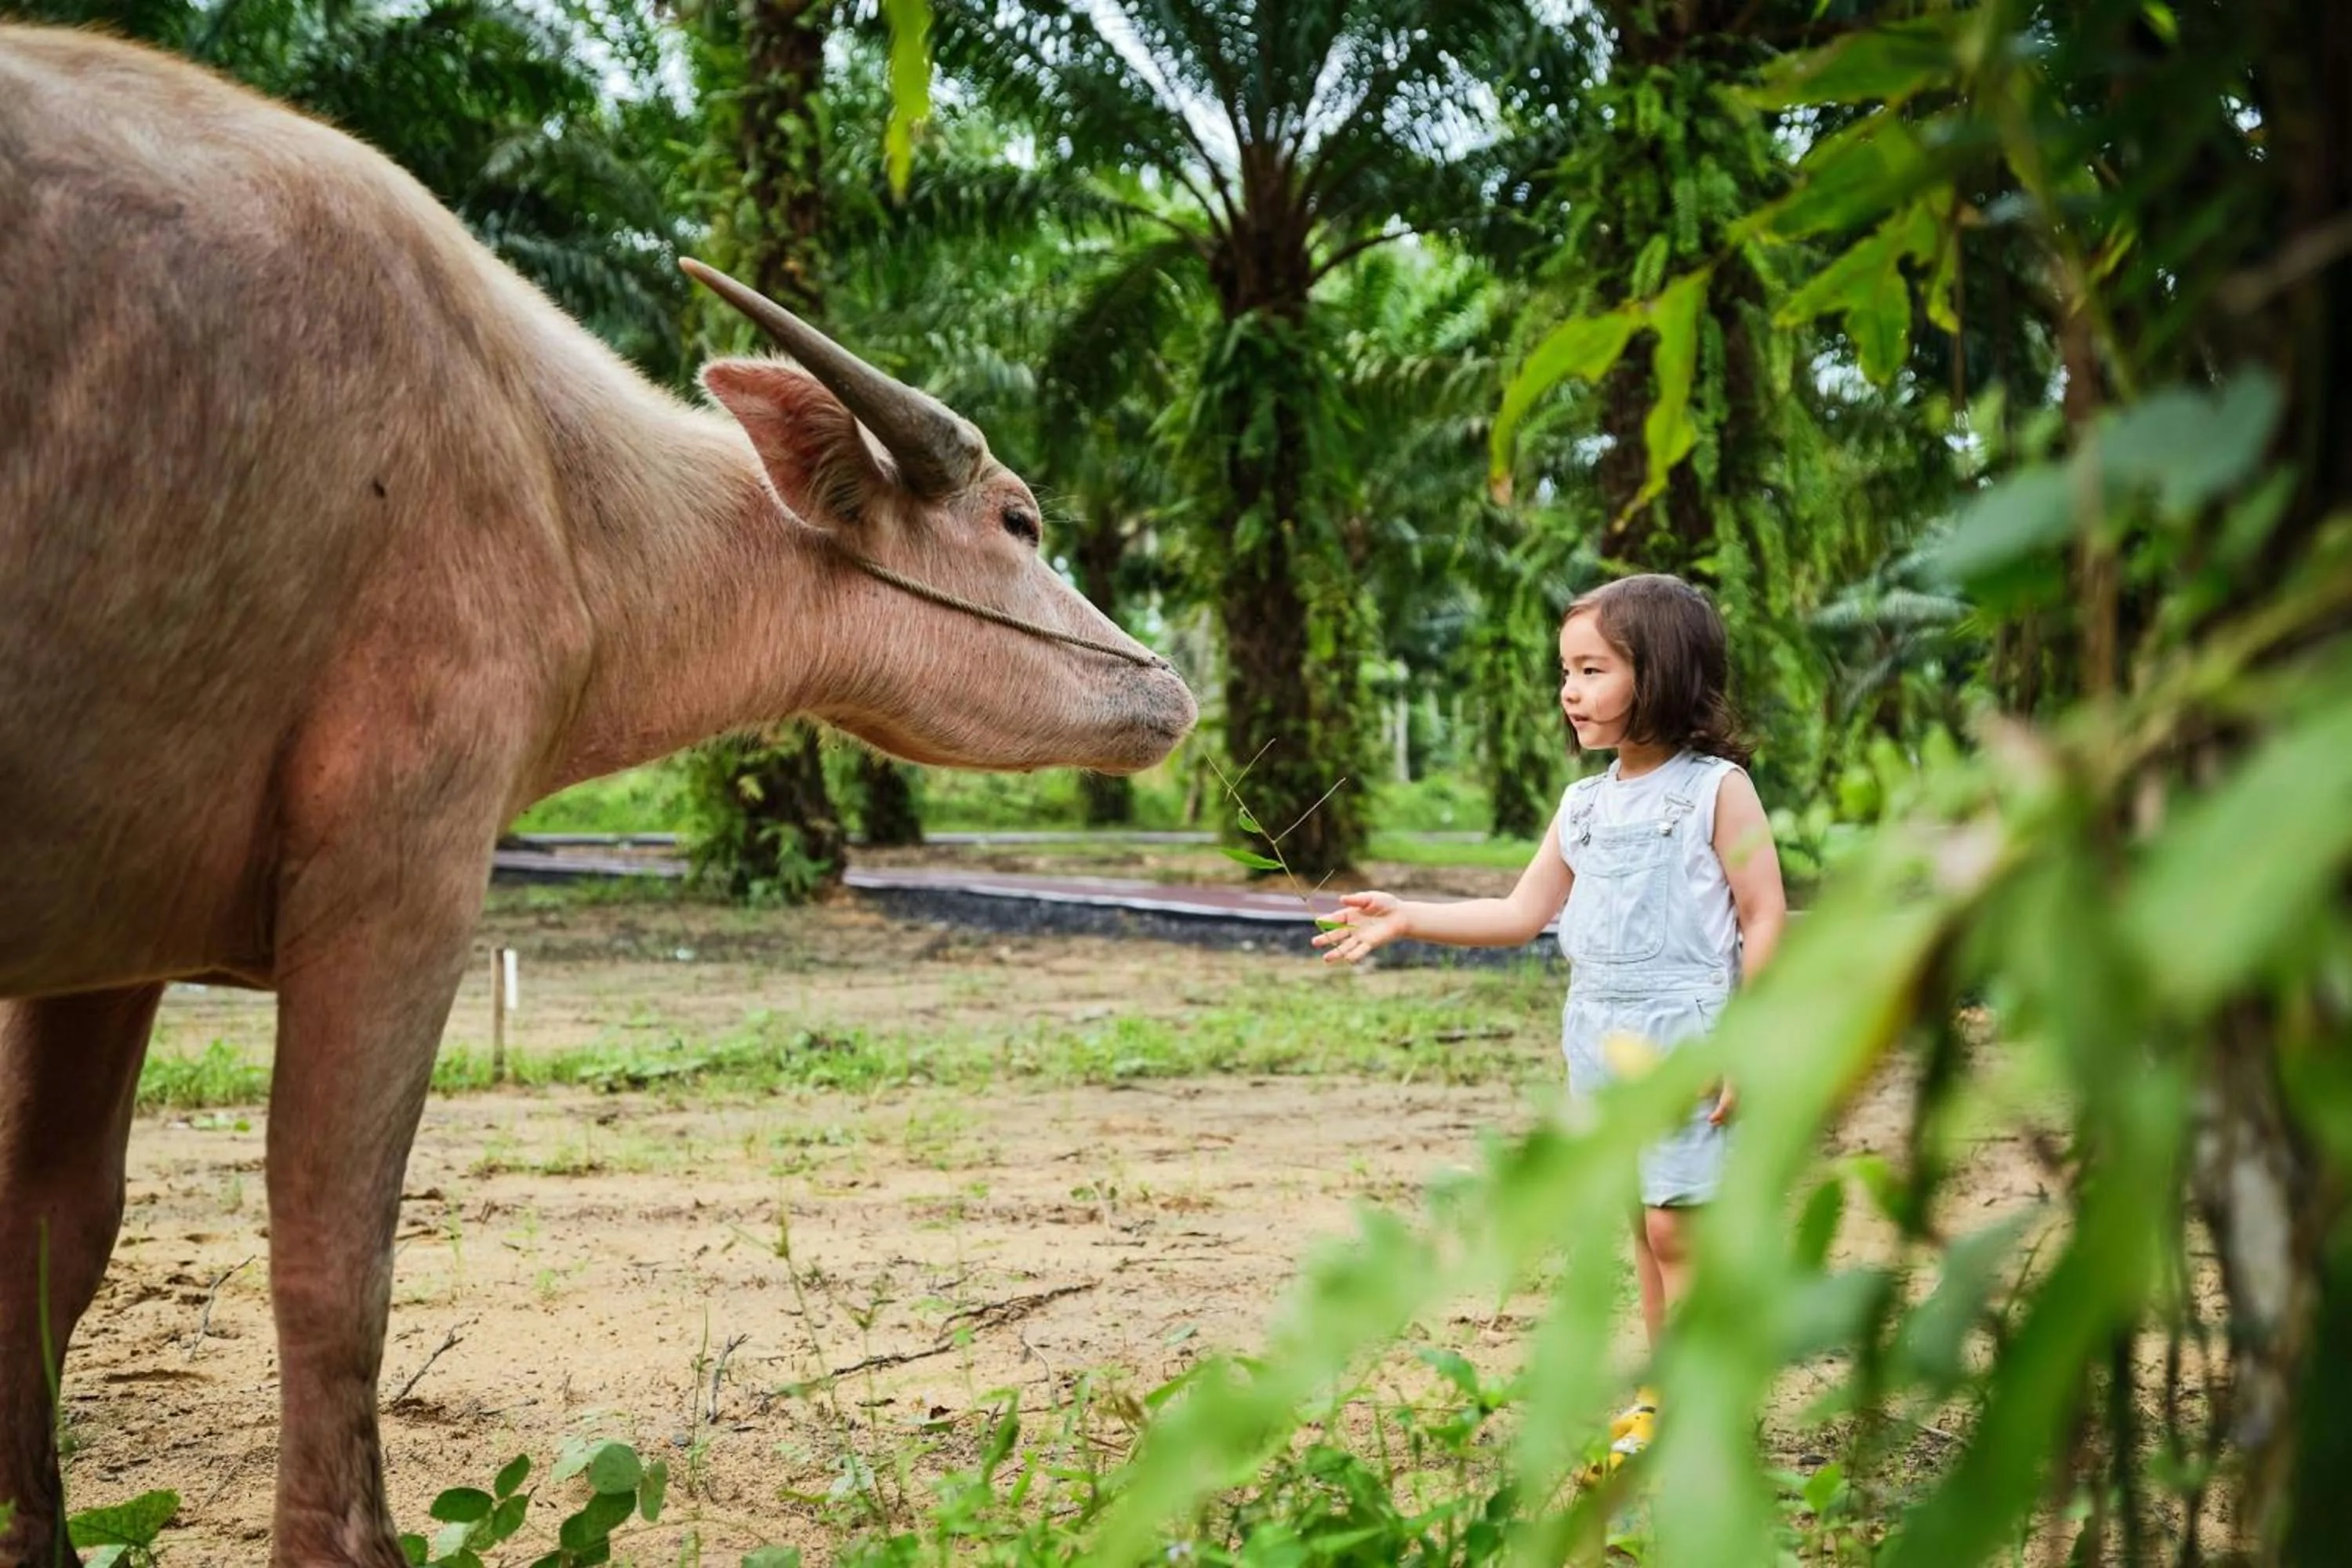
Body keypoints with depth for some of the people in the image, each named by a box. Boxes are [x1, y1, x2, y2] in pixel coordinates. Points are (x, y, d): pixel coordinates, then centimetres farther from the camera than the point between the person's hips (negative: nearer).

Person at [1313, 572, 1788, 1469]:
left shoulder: (1716, 789, -6)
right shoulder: (1584, 805, 13)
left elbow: (1766, 916, -7)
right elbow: (1522, 914, 15)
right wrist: (1408, 919, 6)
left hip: (1689, 1031, -6)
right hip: (1604, 1039, 7)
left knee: (1676, 1222, -8)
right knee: (1643, 1223, 12)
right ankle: (1665, 1393, 21)